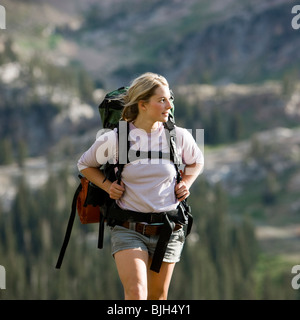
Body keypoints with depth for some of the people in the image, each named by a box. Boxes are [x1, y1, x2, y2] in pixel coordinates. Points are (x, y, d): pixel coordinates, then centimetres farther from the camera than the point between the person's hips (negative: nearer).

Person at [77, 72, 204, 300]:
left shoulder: (180, 137, -1)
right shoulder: (114, 140, -6)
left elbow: (196, 162, 23)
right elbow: (85, 164, 13)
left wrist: (185, 185, 6)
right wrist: (107, 186, -1)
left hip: (167, 230, 3)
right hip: (128, 230, -3)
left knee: (157, 297, 10)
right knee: (136, 294, -19)